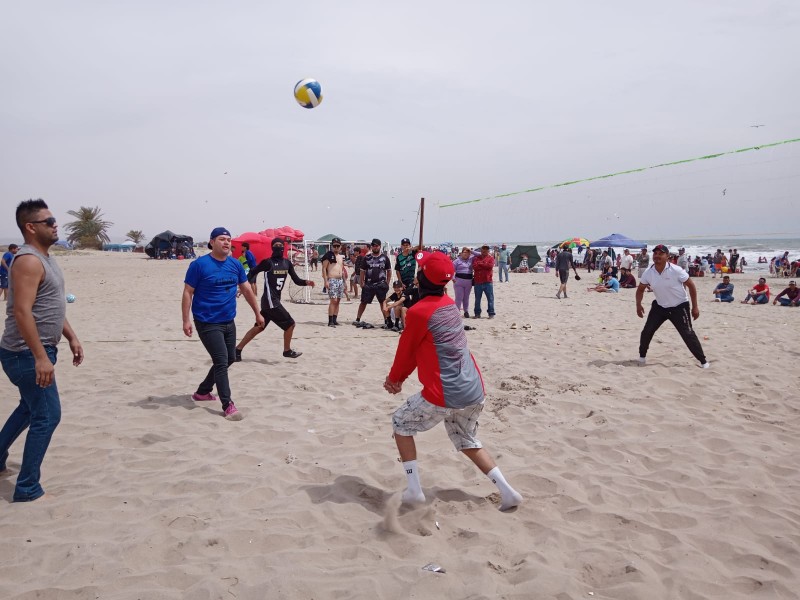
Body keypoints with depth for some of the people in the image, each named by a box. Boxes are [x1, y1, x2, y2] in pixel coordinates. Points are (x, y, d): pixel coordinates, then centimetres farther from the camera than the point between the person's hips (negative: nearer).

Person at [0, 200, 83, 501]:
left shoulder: (45, 258, 13)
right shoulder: (29, 260, -19)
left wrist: (72, 338, 18)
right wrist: (41, 357, -29)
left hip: (37, 351, 10)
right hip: (27, 353, -10)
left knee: (31, 407, 25)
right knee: (47, 416, -7)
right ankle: (27, 488, 3)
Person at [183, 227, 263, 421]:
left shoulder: (236, 265, 5)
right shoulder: (199, 265, -11)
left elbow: (247, 290, 14)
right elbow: (187, 293, -9)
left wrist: (257, 313, 16)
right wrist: (186, 320, -14)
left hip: (228, 322, 7)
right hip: (208, 323, -7)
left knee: (229, 359, 16)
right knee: (221, 361, -11)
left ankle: (202, 392, 34)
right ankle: (228, 406, -4)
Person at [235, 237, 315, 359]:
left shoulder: (287, 263, 10)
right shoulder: (268, 262, -10)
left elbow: (296, 280, 9)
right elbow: (252, 273, -6)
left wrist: (306, 282, -10)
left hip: (275, 300, 8)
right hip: (270, 301, -8)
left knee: (259, 327, 12)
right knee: (289, 323, -4)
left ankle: (237, 349, 18)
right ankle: (287, 351, 13)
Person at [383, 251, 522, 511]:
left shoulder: (418, 312, -15)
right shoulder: (449, 303, 9)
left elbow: (406, 350, 0)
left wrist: (394, 378, 18)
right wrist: (400, 377, 21)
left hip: (443, 395, -7)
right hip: (474, 391, 7)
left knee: (400, 423, 16)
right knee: (468, 442, 26)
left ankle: (414, 490, 14)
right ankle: (507, 492, 19)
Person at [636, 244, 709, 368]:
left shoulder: (676, 270, -21)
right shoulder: (648, 272, -10)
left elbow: (691, 286, -11)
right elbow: (640, 289, 6)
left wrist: (695, 307, -11)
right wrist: (638, 304, -10)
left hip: (679, 307, -4)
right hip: (659, 306, 4)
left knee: (688, 334, -8)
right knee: (647, 331, -2)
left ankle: (703, 361, 4)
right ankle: (642, 357, 18)